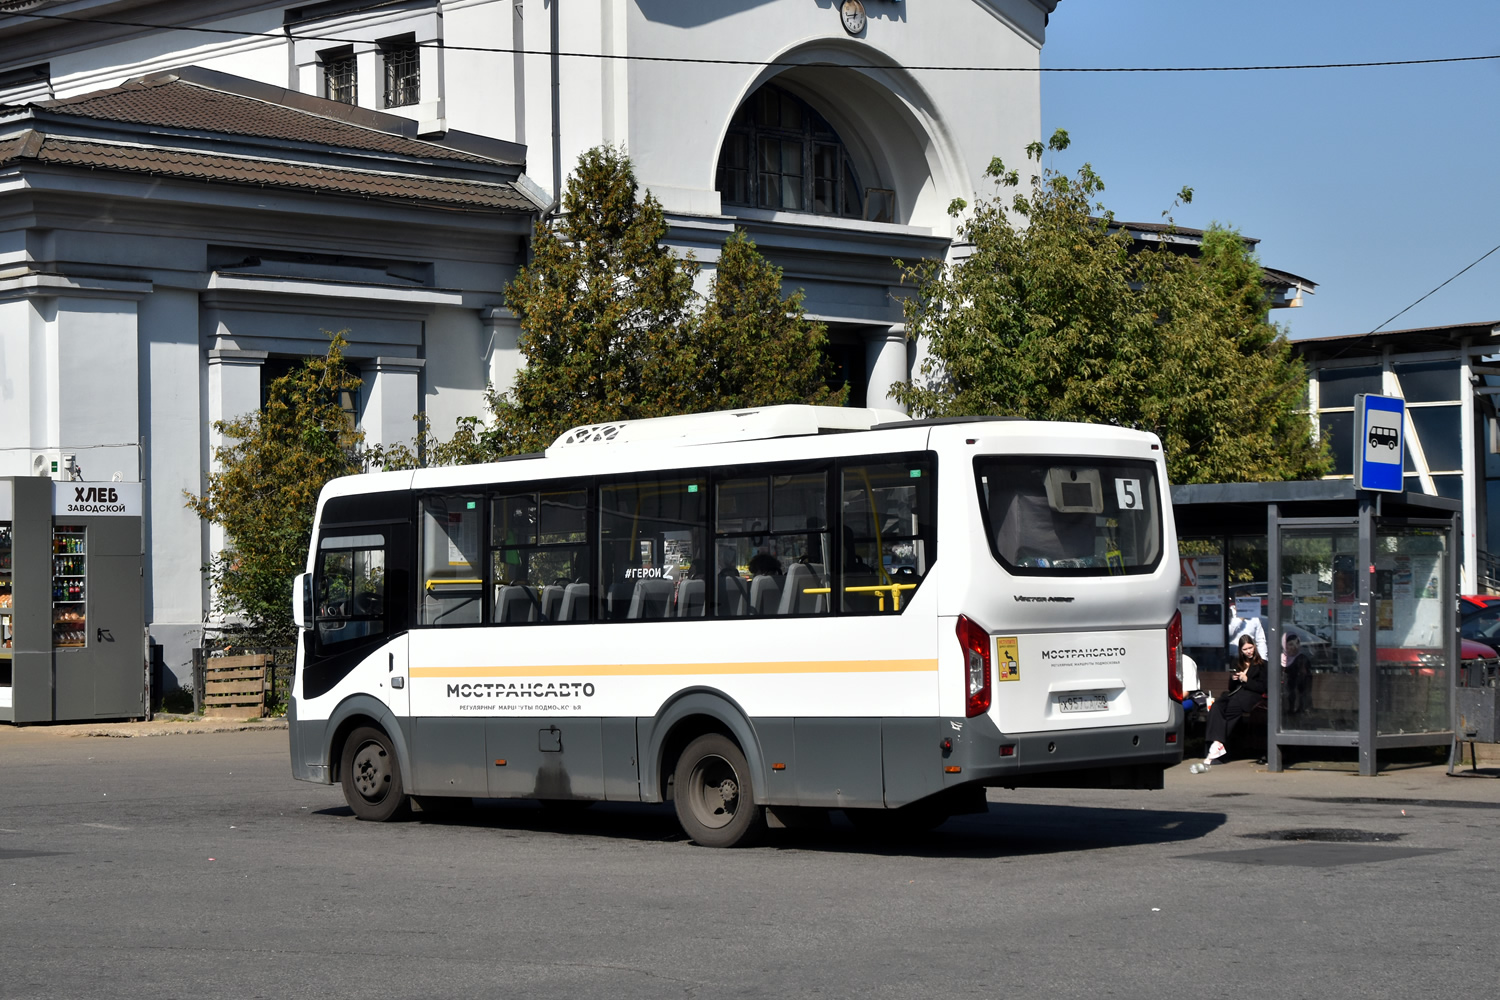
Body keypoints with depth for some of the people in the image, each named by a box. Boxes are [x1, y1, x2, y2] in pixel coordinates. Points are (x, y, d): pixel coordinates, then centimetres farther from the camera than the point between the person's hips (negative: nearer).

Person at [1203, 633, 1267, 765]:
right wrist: (1234, 679, 5)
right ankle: (1216, 743, -44)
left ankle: (1217, 744, -37)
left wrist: (1246, 680, -6)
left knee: (1228, 710, -34)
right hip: (1235, 695, 5)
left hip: (1251, 696, -5)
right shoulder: (1237, 664, 28)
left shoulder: (1262, 665, 12)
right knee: (1216, 706, -30)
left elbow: (1262, 688, 1)